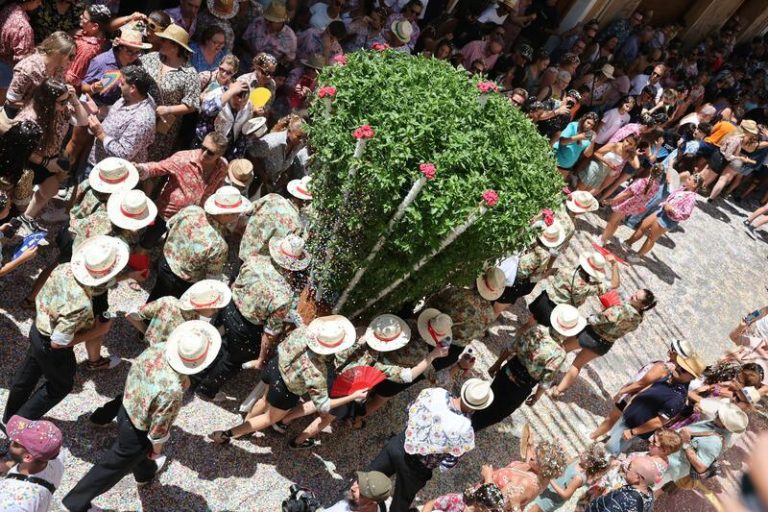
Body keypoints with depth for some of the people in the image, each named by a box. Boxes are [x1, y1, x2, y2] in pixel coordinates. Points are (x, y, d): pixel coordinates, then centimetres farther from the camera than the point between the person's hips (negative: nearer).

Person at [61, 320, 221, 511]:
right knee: (112, 467, 21)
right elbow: (159, 428, -23)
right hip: (137, 432, -7)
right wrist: (157, 449, -4)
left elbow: (134, 372, -2)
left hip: (126, 410, 7)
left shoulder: (156, 349, -24)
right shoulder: (172, 391, -41)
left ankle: (145, 473, 66)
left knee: (140, 450, 36)